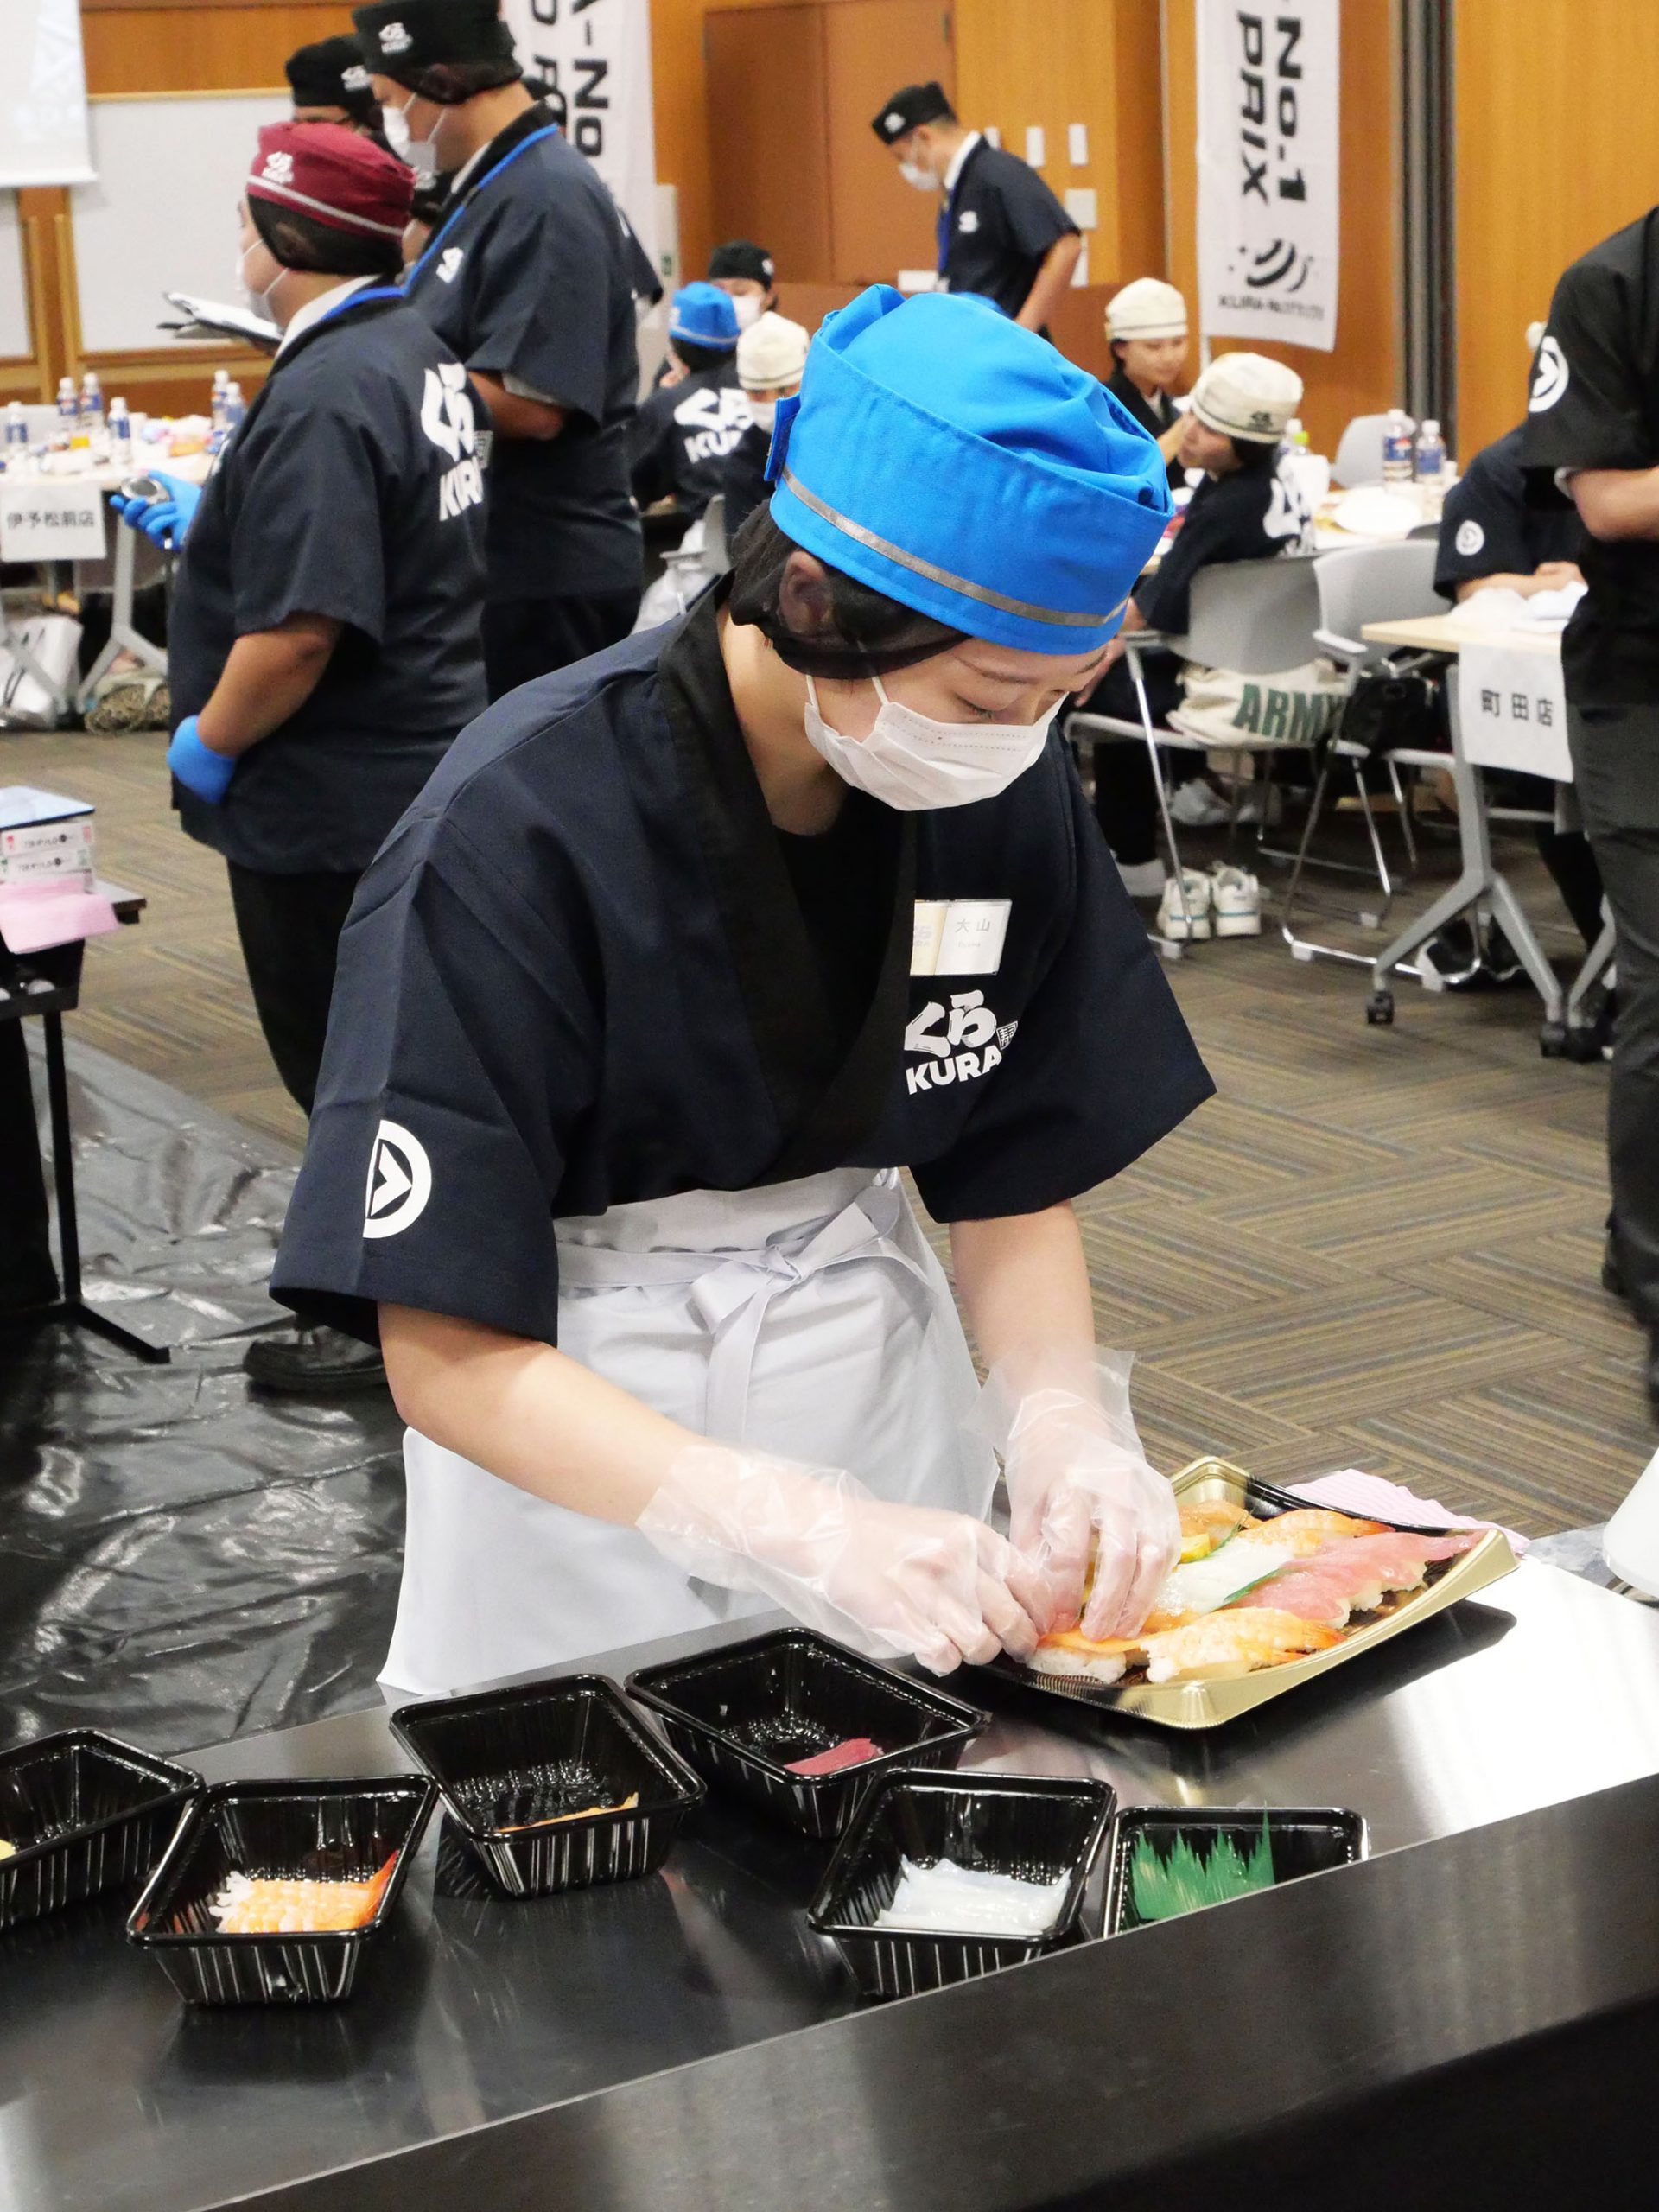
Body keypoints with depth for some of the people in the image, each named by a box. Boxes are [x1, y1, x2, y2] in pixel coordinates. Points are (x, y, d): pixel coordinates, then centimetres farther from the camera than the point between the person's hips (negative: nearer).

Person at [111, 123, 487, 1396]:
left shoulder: (325, 396, -25)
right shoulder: (419, 349, 6)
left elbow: (298, 630, -30)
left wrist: (209, 740, -15)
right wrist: (210, 527, 22)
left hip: (337, 799, -10)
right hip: (424, 760, 10)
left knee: (346, 1070, 3)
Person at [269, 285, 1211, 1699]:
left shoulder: (1010, 790, -12)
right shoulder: (520, 835, -26)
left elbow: (1014, 1190, -1)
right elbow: (446, 1356, -26)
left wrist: (1064, 1424, -21)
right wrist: (802, 1526, -37)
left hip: (879, 1375, 4)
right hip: (574, 1432, -4)